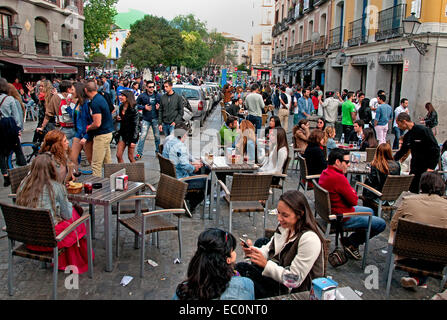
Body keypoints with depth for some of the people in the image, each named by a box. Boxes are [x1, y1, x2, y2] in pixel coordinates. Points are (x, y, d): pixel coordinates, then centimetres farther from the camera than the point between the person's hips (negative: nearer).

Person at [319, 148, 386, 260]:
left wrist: (350, 191, -5)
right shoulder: (338, 178, -29)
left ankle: (351, 242, 21)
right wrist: (353, 192, -1)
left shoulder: (325, 173, 3)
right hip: (342, 218, -10)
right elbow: (354, 201, -21)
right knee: (381, 224, -3)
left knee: (370, 211, 28)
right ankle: (351, 243, 6)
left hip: (332, 210, 10)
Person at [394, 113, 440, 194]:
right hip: (414, 169, 7)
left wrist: (431, 168, -19)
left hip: (426, 169, -7)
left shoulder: (423, 130, -14)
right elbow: (402, 152, 21)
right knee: (412, 191, 7)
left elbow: (436, 150, -16)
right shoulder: (407, 136, 8)